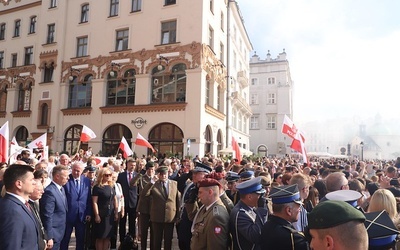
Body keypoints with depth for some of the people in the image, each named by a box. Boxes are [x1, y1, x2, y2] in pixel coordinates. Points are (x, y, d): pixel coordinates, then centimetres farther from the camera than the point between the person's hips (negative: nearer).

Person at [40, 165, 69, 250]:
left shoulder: (61, 188, 7)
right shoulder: (50, 191, -23)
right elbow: (47, 216, -23)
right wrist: (49, 237, -20)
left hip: (60, 232, 8)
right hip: (53, 233, -8)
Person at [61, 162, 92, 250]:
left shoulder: (87, 181, 2)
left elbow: (89, 199, 5)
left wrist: (89, 213, 2)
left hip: (82, 215, 3)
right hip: (68, 214, -3)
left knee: (81, 239, 15)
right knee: (65, 239, 13)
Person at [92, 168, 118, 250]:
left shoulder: (111, 186, 9)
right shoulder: (97, 187, -8)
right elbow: (94, 202, -11)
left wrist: (116, 213, 11)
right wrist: (97, 215, -16)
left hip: (110, 214, 6)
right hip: (101, 215, -5)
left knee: (108, 237, 11)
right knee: (100, 237, 3)